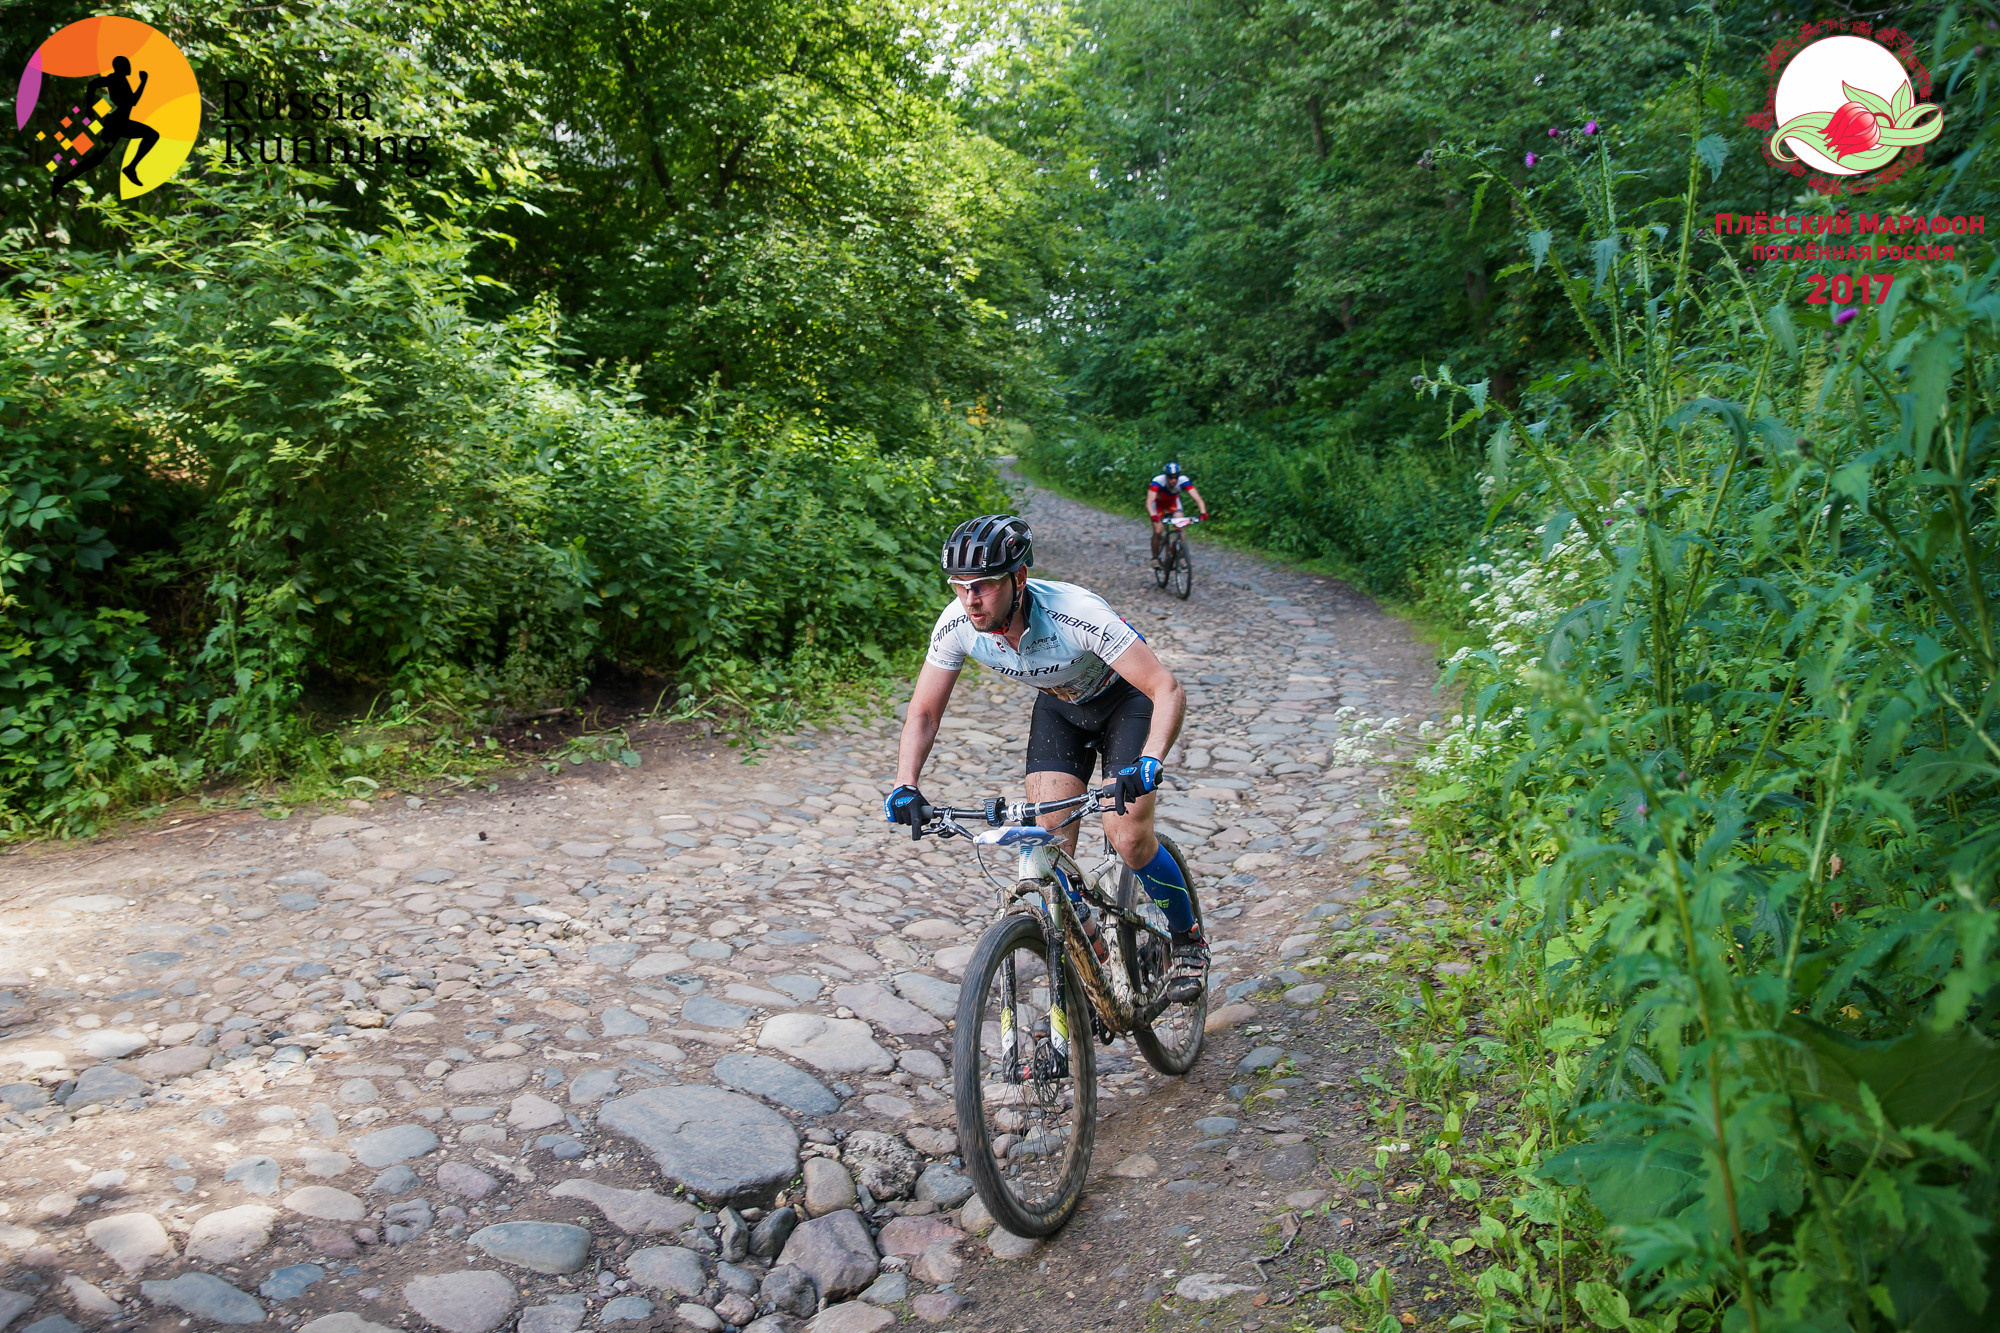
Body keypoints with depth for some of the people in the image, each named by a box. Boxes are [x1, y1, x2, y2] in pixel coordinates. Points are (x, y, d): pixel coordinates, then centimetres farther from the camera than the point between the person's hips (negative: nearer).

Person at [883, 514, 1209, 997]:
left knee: (1129, 840, -16)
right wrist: (905, 785, -28)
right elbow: (924, 711, -12)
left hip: (1124, 699, -4)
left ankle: (1188, 940, 12)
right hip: (1058, 705, 5)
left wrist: (1148, 762, -55)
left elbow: (1169, 691, -39)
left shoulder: (1076, 614, -40)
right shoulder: (956, 624, -25)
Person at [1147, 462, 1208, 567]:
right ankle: (1155, 558, 7)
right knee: (1158, 531, -15)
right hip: (1158, 503, -2)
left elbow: (1197, 498, -37)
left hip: (1173, 501, 2)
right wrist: (1153, 515, -65)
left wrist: (1203, 512, -54)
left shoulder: (1184, 481, -32)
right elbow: (1149, 502, -47)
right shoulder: (1157, 481, -38)